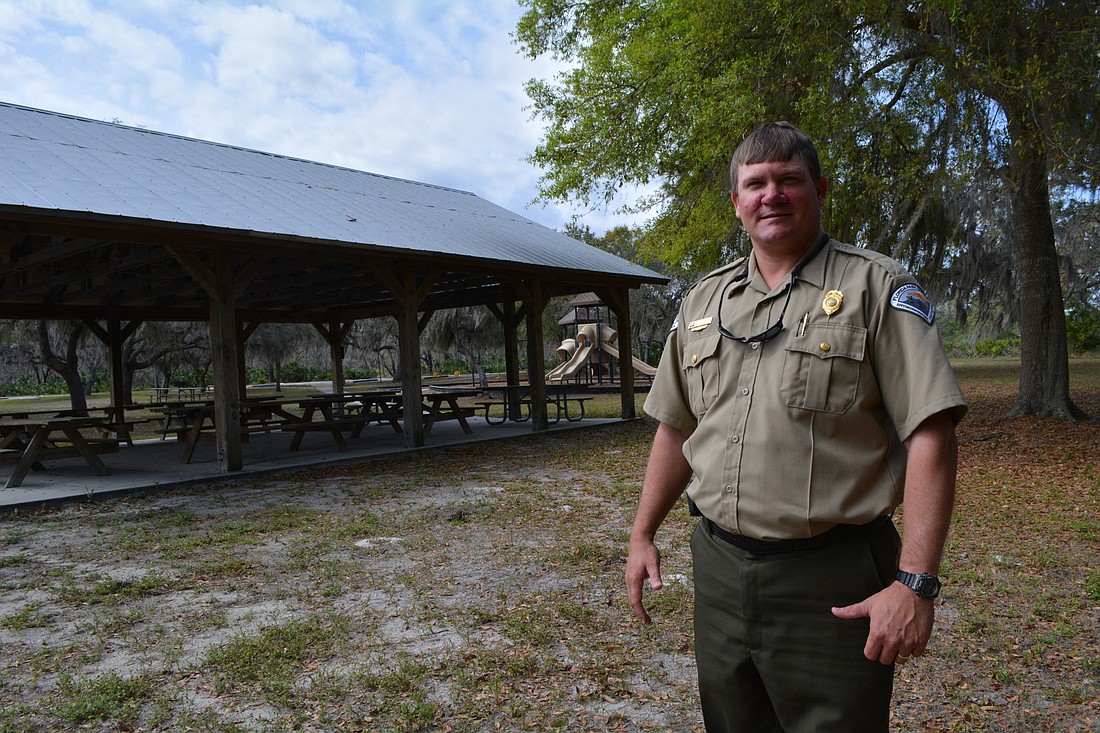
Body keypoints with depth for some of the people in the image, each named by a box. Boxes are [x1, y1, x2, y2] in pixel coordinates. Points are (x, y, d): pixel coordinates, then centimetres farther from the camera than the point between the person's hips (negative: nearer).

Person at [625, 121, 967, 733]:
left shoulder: (877, 287, -6)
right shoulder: (703, 302, 9)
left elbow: (931, 434, -12)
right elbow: (677, 429, 15)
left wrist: (916, 581, -19)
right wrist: (643, 535, 12)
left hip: (833, 581, -4)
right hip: (719, 569, 5)